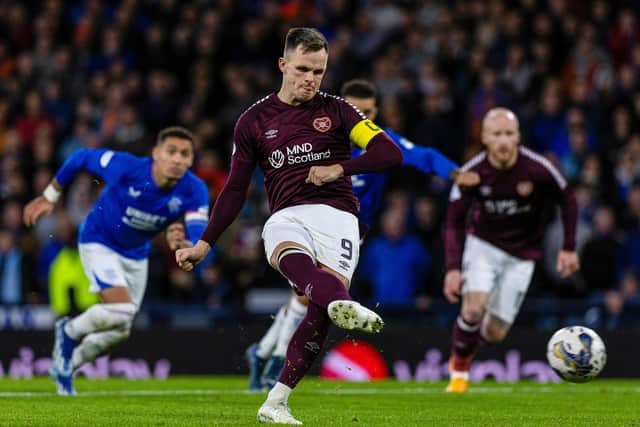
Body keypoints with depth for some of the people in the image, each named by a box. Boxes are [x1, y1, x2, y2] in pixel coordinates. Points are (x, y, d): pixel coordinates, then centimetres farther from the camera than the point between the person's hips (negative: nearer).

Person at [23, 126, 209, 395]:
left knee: (119, 332, 14)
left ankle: (64, 368, 40)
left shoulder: (194, 191, -24)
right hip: (99, 242, -5)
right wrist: (49, 197, -5)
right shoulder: (127, 168, -32)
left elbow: (200, 238, -35)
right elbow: (81, 158, -16)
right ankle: (69, 332, 4)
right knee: (120, 310, -26)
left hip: (136, 255, 5)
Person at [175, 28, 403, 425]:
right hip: (287, 216, 0)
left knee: (320, 311, -23)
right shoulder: (254, 121, 14)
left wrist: (340, 168, -8)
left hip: (336, 217, 0)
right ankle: (345, 305, -70)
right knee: (292, 257, -39)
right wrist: (204, 244, 18)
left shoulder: (336, 110, 11)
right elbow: (235, 190, 20)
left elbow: (391, 153, 3)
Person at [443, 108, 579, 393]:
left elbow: (567, 200, -2)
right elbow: (454, 223, -9)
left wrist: (569, 248, -3)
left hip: (521, 255, 0)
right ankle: (459, 370, 0)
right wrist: (453, 268, -19)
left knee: (495, 333, -2)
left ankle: (467, 346, 35)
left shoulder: (538, 169, -20)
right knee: (474, 307, -25)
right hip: (483, 244, 0)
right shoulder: (472, 173, -17)